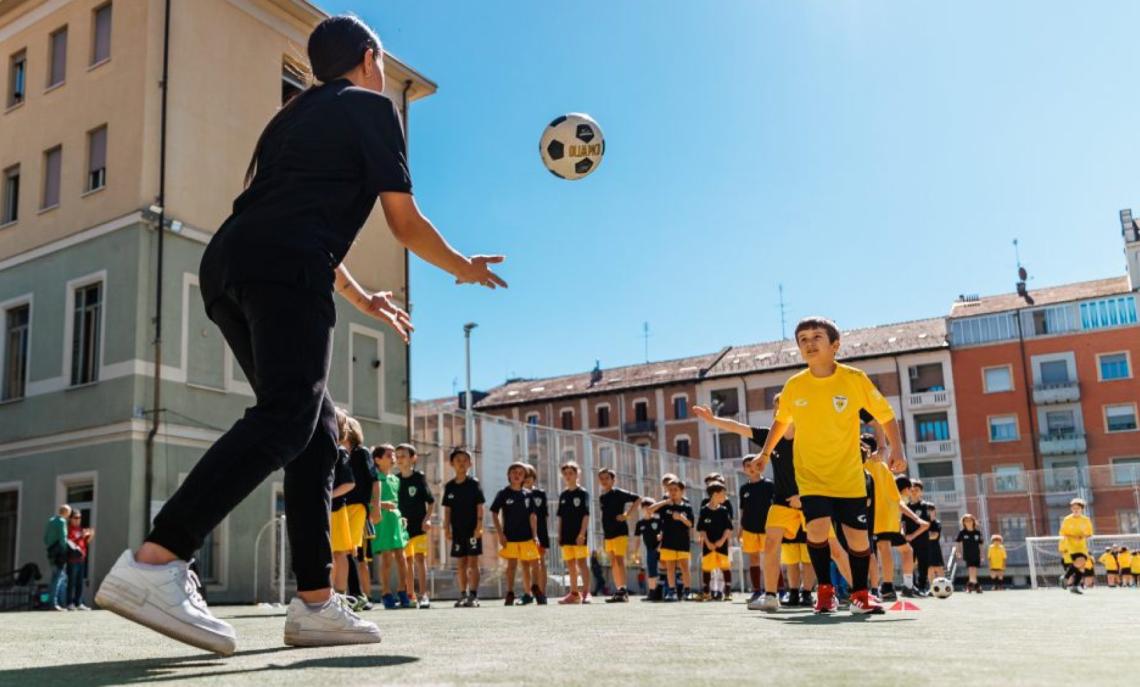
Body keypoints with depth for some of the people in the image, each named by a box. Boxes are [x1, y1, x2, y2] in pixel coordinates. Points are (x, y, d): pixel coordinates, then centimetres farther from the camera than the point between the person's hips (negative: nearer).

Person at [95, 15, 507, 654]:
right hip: (286, 272, -8)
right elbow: (405, 223, 9)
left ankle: (316, 604, 6)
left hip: (227, 266, 9)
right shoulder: (373, 108, 11)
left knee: (319, 430, 10)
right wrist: (466, 268, 26)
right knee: (284, 420, -18)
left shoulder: (292, 116, 34)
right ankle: (154, 565, -32)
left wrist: (364, 298, 48)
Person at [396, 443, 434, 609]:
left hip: (419, 525, -4)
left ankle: (423, 594, -11)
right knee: (408, 560, 9)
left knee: (420, 558, -11)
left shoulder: (419, 477, -3)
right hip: (402, 525, 4)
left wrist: (427, 519, -11)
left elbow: (431, 502, 0)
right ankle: (410, 595, 17)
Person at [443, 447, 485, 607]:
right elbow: (447, 509, 10)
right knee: (460, 564, 8)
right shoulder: (449, 486, 7)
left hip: (472, 529, -4)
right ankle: (463, 594, 15)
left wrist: (479, 526, -12)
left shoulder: (474, 483, -2)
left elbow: (479, 506, -4)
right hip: (457, 529, 4)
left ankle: (473, 595, -2)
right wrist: (447, 528, 2)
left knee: (472, 563, -3)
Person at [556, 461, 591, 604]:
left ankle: (586, 592, -6)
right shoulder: (563, 495, 12)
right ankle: (574, 593, 16)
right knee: (570, 564, 9)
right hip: (566, 534, 5)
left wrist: (582, 533, -16)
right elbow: (560, 517, 14)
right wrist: (559, 536, 9)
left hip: (579, 535, -5)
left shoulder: (582, 493, -3)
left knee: (581, 562, -7)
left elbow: (586, 515, -8)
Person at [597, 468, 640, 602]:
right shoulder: (601, 497, 13)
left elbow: (637, 499, -10)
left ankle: (623, 591, -16)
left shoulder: (618, 493, -7)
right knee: (613, 563, 8)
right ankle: (619, 591, 13)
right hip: (608, 534, 7)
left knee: (619, 560, -14)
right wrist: (604, 536, 18)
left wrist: (627, 514, -13)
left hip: (620, 532, -7)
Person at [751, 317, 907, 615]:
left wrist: (896, 449, -15)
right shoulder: (794, 386, -5)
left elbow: (886, 416, -3)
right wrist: (765, 453, 12)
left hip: (849, 477, 0)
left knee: (858, 537, 1)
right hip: (810, 475, 0)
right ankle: (825, 590, 2)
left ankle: (860, 595, 23)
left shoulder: (855, 379, -11)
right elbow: (781, 420, 14)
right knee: (817, 527, -18)